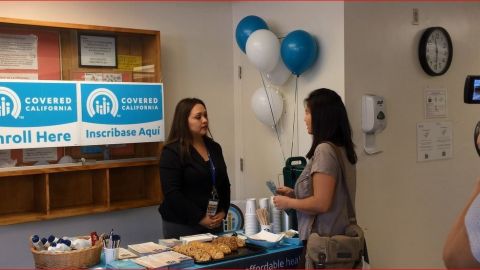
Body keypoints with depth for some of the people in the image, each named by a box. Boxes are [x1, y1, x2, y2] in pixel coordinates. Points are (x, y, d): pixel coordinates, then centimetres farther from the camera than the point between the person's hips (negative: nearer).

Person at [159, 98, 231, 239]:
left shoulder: (214, 148, 9)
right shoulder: (172, 151, -10)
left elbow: (224, 184, 14)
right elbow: (172, 193, -16)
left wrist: (223, 211, 0)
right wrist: (200, 218, -16)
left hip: (214, 223, 6)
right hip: (181, 226, -6)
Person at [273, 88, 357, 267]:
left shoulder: (324, 150, -17)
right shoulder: (342, 149, 9)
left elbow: (321, 204, -21)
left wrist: (288, 203, -7)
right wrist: (294, 194, 14)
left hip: (323, 241, -9)